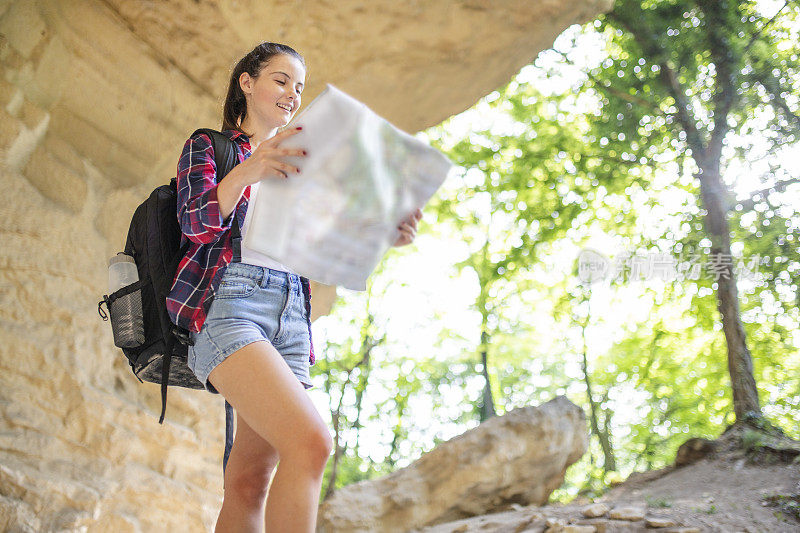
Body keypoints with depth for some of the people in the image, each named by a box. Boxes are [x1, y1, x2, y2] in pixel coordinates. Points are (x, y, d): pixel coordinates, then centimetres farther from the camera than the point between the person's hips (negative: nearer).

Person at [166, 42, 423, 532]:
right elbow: (196, 223, -4)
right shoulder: (208, 146, 15)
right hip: (230, 303, -5)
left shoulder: (295, 165, 31)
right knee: (311, 441, -28)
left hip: (292, 315, 5)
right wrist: (247, 171, -24)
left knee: (249, 483, -4)